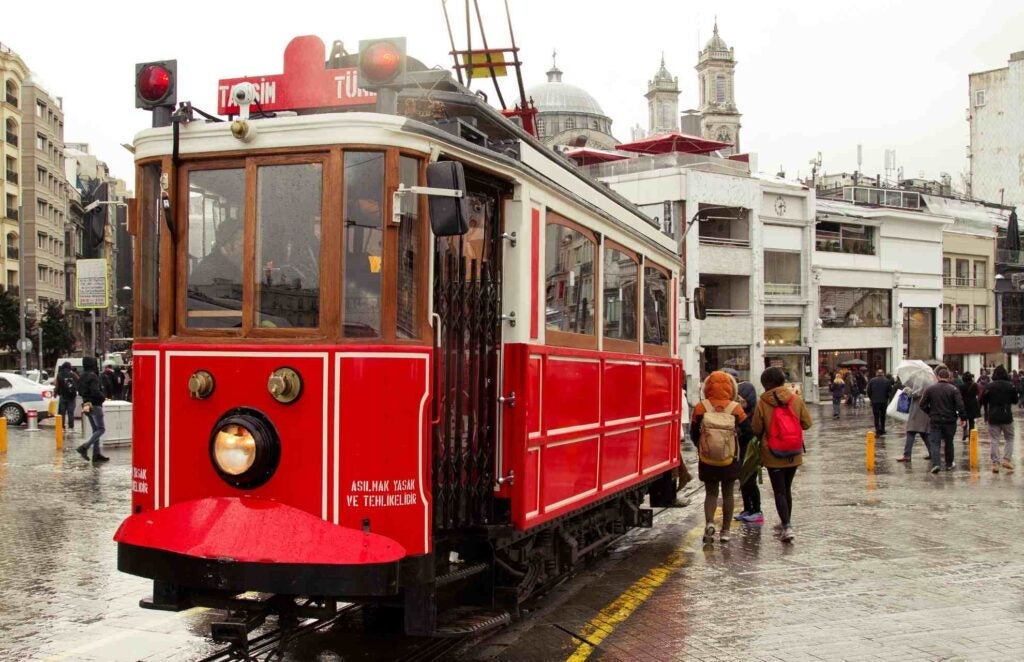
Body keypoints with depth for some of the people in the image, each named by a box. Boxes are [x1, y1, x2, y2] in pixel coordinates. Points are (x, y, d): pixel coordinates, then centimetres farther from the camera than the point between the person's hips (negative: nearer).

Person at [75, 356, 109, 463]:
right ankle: (84, 447, -17)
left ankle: (96, 454, 12)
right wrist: (103, 397, -8)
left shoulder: (83, 377, 11)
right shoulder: (93, 376, -16)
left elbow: (80, 391, 19)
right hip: (95, 405, -9)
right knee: (101, 429, -4)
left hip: (87, 405, 9)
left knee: (95, 429, 12)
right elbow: (95, 392, -24)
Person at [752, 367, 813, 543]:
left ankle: (787, 526, -11)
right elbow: (806, 423, 1)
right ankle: (787, 522, 32)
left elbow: (756, 429, -6)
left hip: (773, 455, -4)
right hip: (793, 454, 4)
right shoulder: (796, 399, -4)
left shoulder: (762, 403, -12)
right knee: (787, 489, 20)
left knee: (779, 491, 1)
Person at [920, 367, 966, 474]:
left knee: (934, 443, -1)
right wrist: (963, 417, -5)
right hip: (950, 421, 1)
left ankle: (935, 464, -19)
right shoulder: (954, 389, -6)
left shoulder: (930, 389, -2)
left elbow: (923, 404, 0)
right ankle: (949, 464, 24)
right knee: (949, 443, 15)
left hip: (935, 421, 0)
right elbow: (960, 405, -13)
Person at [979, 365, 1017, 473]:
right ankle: (1006, 459, 1)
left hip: (993, 417, 0)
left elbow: (983, 401, -1)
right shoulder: (1010, 385, -5)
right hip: (1007, 417, 0)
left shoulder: (989, 386, -5)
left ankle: (995, 463, 0)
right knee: (1009, 439, 15)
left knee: (994, 441, 4)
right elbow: (1015, 400, 3)